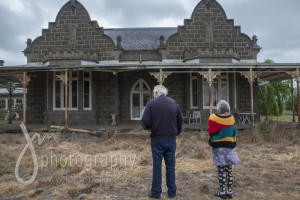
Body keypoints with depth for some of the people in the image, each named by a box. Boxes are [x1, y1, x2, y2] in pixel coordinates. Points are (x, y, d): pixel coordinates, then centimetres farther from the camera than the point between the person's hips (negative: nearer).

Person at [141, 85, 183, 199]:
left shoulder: (151, 104, -7)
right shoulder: (174, 103, 6)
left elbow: (144, 122, -14)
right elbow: (180, 120, 7)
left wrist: (148, 127, 7)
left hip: (157, 139, -3)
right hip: (171, 139, 3)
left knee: (157, 166, 6)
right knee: (170, 165, 11)